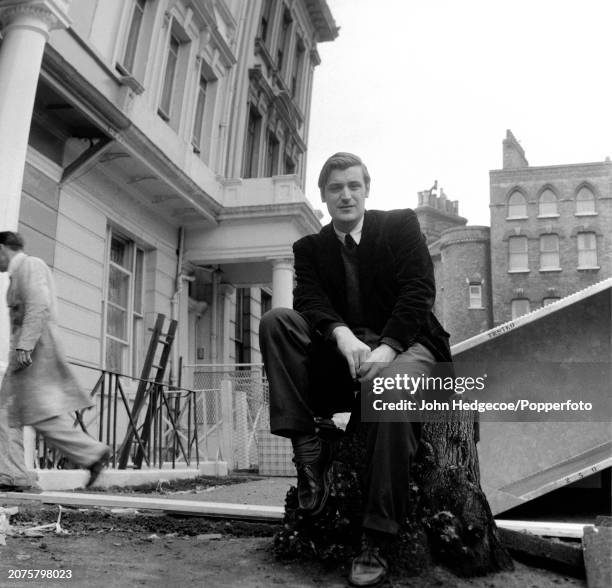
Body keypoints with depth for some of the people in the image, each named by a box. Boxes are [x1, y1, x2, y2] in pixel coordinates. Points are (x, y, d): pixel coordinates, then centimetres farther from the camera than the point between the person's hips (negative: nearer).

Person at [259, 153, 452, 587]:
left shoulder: (402, 225, 6)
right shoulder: (310, 247, 13)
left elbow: (419, 291, -6)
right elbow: (310, 300, -3)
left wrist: (385, 348, -23)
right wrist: (343, 336, -27)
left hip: (404, 345, -3)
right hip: (342, 351, 3)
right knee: (275, 322, -19)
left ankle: (376, 543, -32)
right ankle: (306, 445, -22)